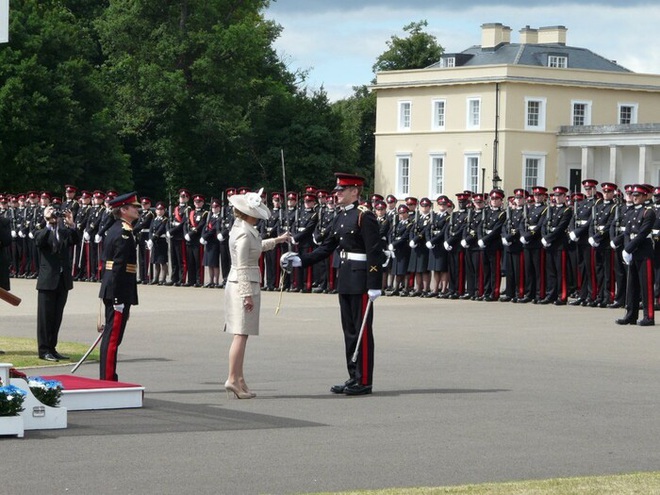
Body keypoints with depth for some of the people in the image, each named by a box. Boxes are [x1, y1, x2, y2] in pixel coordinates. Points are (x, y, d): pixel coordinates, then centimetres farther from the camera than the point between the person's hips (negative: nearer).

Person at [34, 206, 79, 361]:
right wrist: (49, 225, -28)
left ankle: (52, 348, 16)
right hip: (48, 281, -4)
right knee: (45, 316, -2)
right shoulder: (41, 233, 3)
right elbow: (39, 241, -20)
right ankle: (44, 350, 2)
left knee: (57, 317, 9)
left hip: (63, 280, 4)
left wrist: (72, 225, -23)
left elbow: (74, 241, -7)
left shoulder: (65, 232, 13)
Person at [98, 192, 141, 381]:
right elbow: (119, 267, -21)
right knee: (113, 337, -7)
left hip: (110, 291, 10)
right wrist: (120, 300, -23)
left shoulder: (114, 230, 16)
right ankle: (108, 381, -5)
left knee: (110, 335, 14)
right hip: (119, 292, -10)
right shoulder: (124, 233, -16)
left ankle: (107, 379, 20)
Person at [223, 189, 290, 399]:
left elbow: (255, 247, 33)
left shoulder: (241, 228, 13)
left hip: (238, 285, 10)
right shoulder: (244, 234, -17)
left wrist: (277, 240, 40)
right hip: (244, 286, -10)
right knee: (241, 334, -8)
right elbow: (242, 267, -19)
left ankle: (238, 379, 14)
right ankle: (233, 379, -9)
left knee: (241, 334, 11)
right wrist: (247, 295, -19)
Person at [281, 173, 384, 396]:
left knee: (362, 330, -4)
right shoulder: (341, 216, 14)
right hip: (345, 279, 9)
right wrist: (300, 260, 7)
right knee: (349, 330, 12)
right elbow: (328, 247, 16)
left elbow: (374, 252, -17)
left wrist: (374, 285, -20)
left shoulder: (364, 216, -13)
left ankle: (364, 381, 1)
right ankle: (354, 377, 18)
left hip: (360, 279, -9)